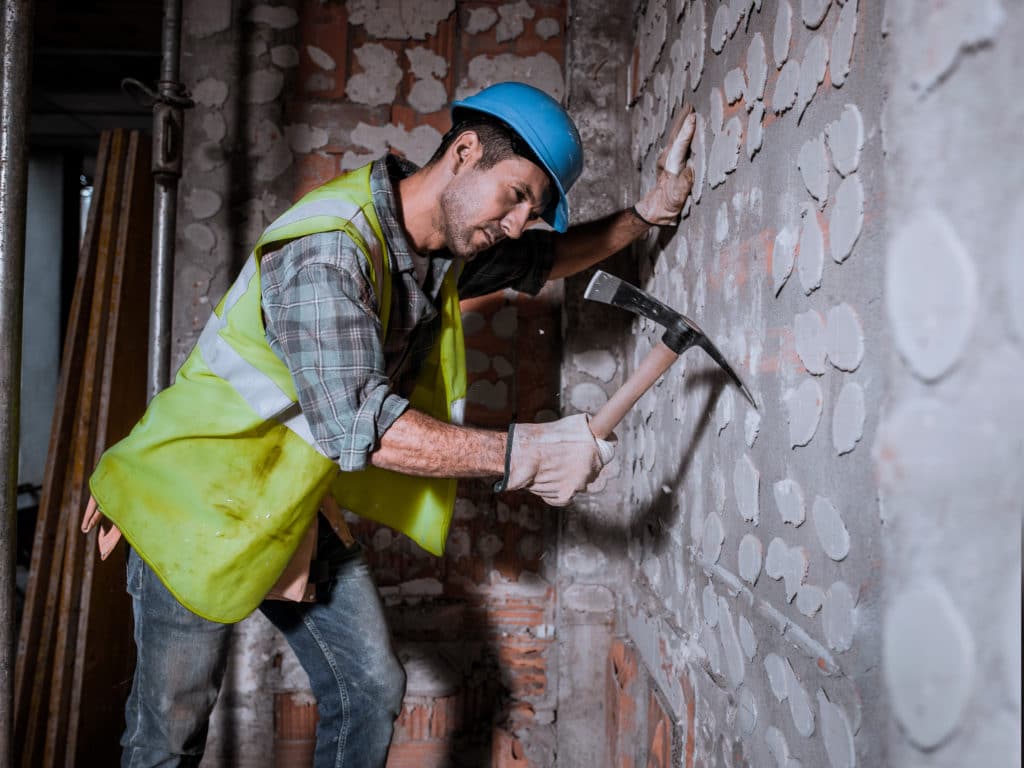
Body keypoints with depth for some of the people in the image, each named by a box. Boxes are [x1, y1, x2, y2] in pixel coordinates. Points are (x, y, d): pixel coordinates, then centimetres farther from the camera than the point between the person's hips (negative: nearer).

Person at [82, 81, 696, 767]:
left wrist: (646, 215, 5)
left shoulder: (444, 246, 0)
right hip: (204, 507, -7)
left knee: (372, 692, 6)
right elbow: (357, 423, -36)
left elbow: (541, 261, 17)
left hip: (301, 510, 8)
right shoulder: (329, 246, -29)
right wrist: (520, 454, -34)